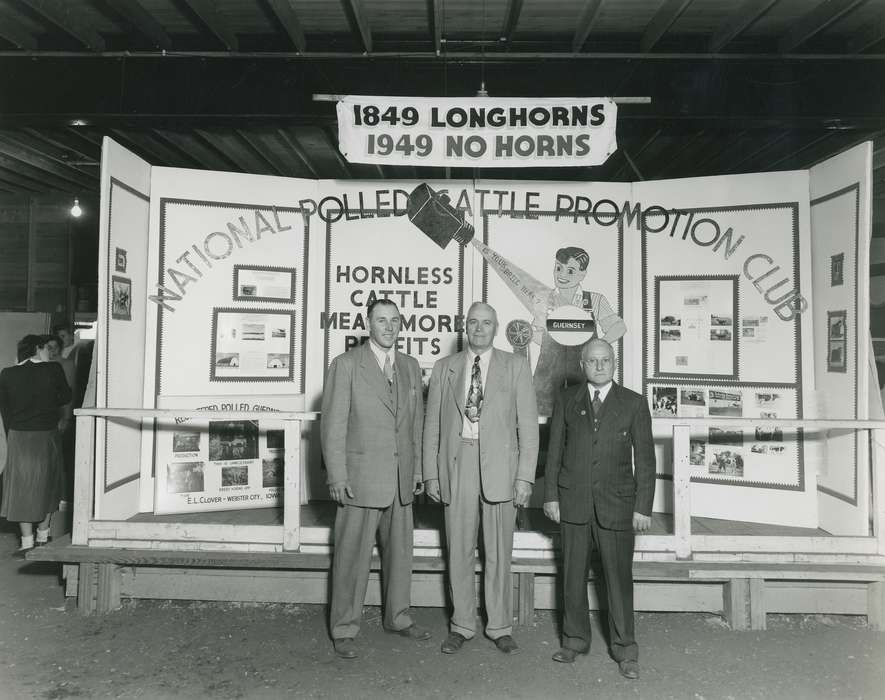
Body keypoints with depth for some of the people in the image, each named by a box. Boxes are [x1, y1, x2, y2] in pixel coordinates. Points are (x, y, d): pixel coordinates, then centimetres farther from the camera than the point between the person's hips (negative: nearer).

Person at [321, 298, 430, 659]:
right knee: (353, 554, 3)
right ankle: (344, 629, 19)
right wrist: (337, 476, -12)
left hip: (401, 478, 5)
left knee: (400, 549, 16)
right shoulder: (346, 364, -5)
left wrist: (418, 469, 12)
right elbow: (333, 423, -8)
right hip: (361, 476, -5)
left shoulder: (410, 366, 11)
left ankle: (398, 618, 34)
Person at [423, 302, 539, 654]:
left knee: (499, 552, 7)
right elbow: (432, 424, 9)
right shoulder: (444, 367, 9)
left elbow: (527, 424, 0)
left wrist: (525, 477, -6)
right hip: (456, 465, 1)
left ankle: (500, 627, 23)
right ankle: (462, 625, 24)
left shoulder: (515, 366, 4)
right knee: (458, 552, 8)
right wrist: (431, 474, 3)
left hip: (499, 466, -1)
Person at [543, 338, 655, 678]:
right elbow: (555, 450, 7)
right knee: (573, 575, 10)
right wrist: (551, 496, 2)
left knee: (619, 577, 3)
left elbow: (644, 459, 1)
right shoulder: (566, 400, 6)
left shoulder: (634, 403, 1)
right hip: (573, 503, 2)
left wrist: (643, 507, -4)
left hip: (616, 504, -1)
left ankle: (624, 649, 19)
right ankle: (575, 640, 27)